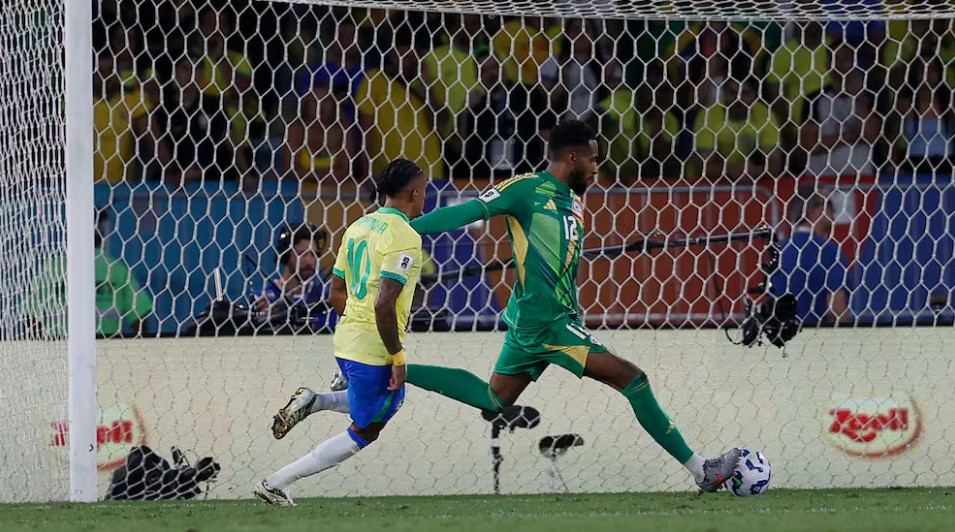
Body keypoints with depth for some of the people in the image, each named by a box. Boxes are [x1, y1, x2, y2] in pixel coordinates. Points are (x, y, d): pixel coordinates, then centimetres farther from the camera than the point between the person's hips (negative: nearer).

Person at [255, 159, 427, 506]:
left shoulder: (359, 227, 9)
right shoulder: (405, 237, -17)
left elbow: (336, 294, 14)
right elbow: (383, 304, -25)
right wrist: (397, 357, -18)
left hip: (346, 340, 9)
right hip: (375, 351, -9)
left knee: (388, 402, 30)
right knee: (363, 434, 5)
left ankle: (312, 402, 12)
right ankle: (275, 484, 1)